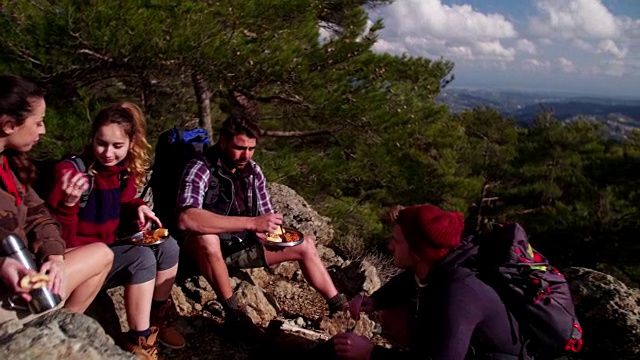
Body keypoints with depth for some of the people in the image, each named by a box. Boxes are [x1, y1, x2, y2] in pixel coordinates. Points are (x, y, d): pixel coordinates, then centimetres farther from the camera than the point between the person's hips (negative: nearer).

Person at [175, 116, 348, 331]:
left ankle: (339, 306, 19)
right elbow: (186, 219, -40)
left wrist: (273, 232, -19)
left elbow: (266, 215, 7)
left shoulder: (253, 171, -2)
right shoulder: (200, 169, -22)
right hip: (208, 250, -6)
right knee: (206, 237, -40)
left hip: (242, 245, 7)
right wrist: (251, 223, -43)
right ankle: (233, 311, -20)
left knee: (305, 244, 3)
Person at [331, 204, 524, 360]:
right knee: (390, 316, 2)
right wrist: (374, 301, -9)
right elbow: (402, 284, 11)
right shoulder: (430, 269, -12)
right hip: (457, 344, 8)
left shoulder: (456, 295, -36)